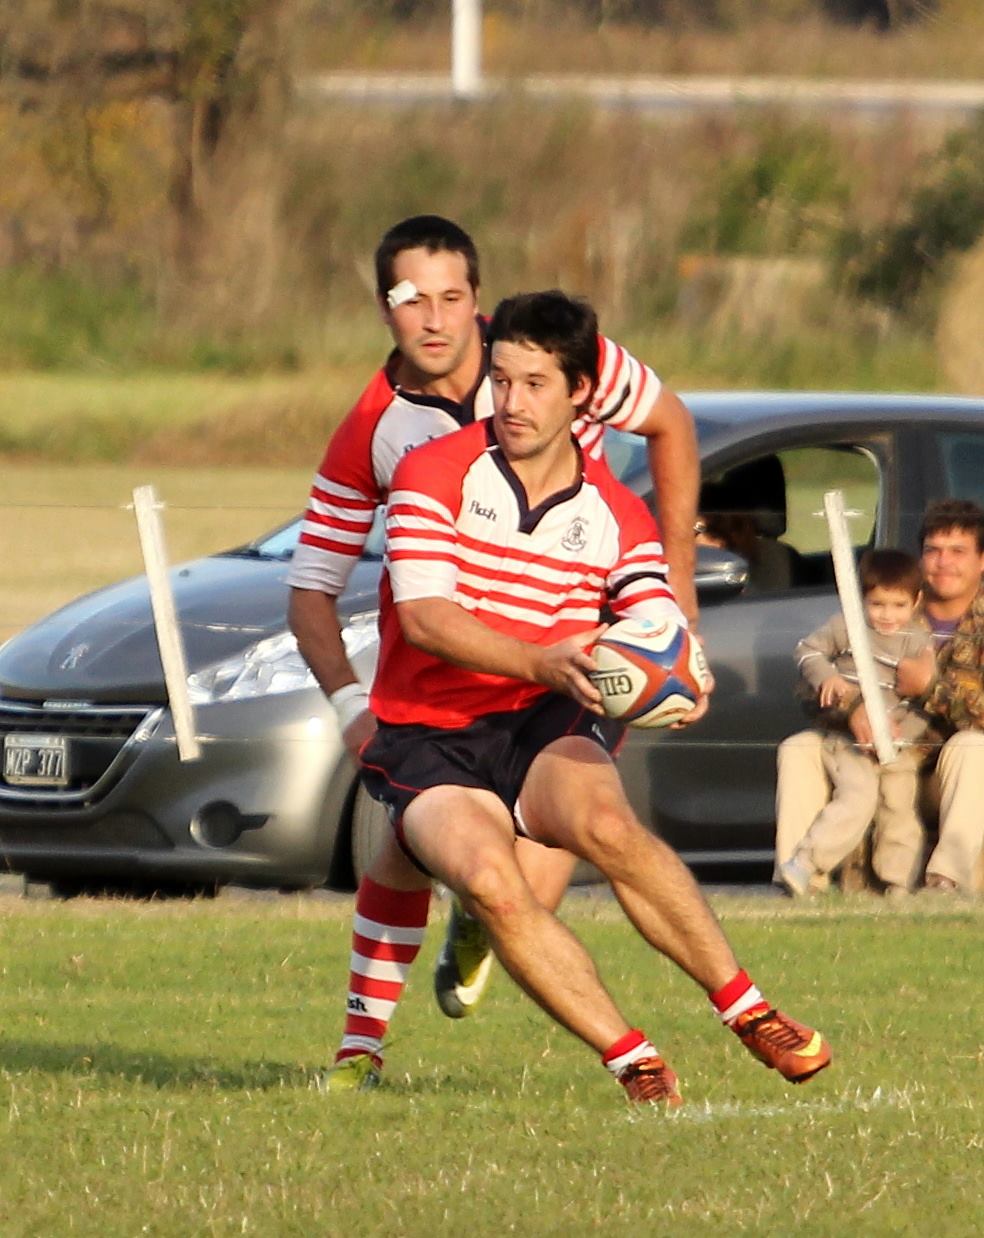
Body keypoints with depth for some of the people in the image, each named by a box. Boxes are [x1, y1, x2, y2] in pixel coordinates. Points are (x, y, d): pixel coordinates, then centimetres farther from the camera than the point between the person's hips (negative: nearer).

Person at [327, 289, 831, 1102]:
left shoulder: (615, 516, 8)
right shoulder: (435, 474, -3)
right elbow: (423, 615, -16)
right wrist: (543, 662, -31)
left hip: (546, 728, 2)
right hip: (427, 741, -2)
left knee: (605, 825, -34)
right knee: (489, 881, -33)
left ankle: (747, 1010, -24)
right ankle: (631, 1059, -26)